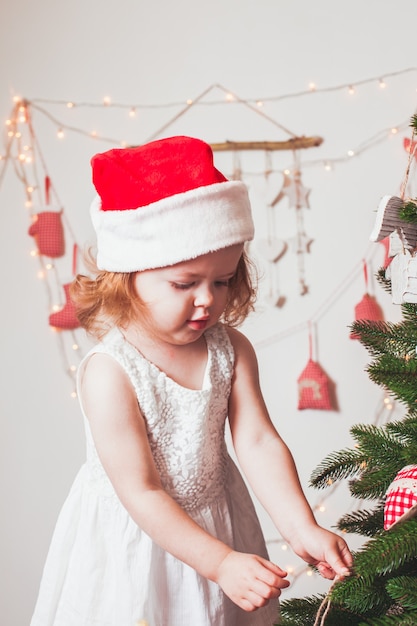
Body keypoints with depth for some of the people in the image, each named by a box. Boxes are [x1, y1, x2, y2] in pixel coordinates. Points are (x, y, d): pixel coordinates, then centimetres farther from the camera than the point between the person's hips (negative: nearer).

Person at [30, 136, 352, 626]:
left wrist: (301, 528, -23)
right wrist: (220, 562, -26)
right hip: (134, 539, -5)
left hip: (215, 517, 5)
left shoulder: (230, 348, -9)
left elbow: (257, 441, -11)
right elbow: (140, 492, -24)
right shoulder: (110, 374, -26)